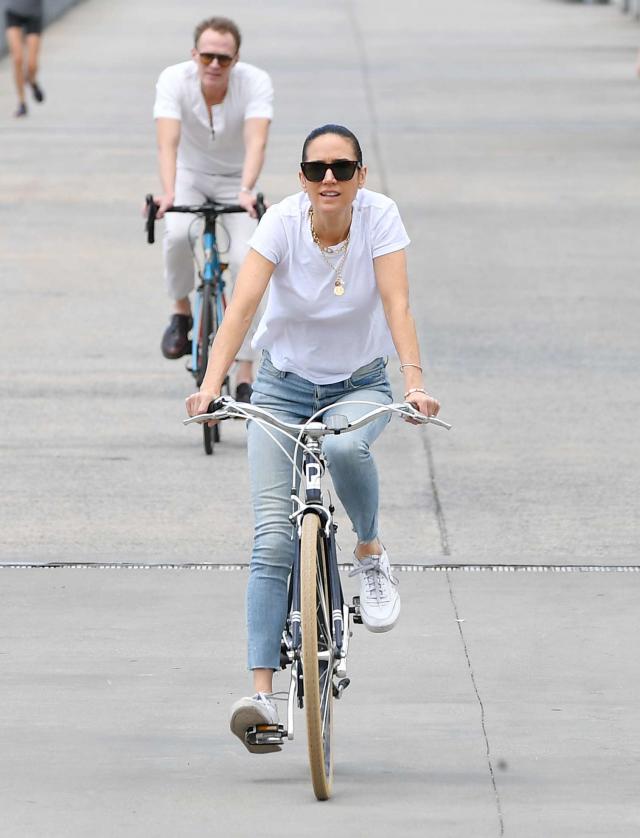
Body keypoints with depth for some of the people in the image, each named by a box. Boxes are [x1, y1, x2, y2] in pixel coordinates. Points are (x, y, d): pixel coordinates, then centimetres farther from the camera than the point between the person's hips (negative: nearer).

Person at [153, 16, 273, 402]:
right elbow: (168, 141, -37)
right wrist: (168, 192, -54)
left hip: (235, 181, 0)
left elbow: (256, 141, -40)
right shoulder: (174, 80, -24)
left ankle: (245, 376, -14)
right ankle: (182, 313, -2)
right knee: (177, 235, -32)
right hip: (190, 174, 0)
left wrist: (246, 191, -57)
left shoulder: (256, 82, -25)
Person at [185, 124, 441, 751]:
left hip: (360, 383, 0)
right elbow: (242, 304, -28)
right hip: (284, 385, 0)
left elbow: (397, 304, -24)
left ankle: (370, 552, -8)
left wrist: (414, 382, -39)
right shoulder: (282, 221, -18)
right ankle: (261, 692, -16)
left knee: (343, 446, -37)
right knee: (273, 540, -13)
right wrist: (211, 384, -42)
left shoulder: (379, 215, -16)